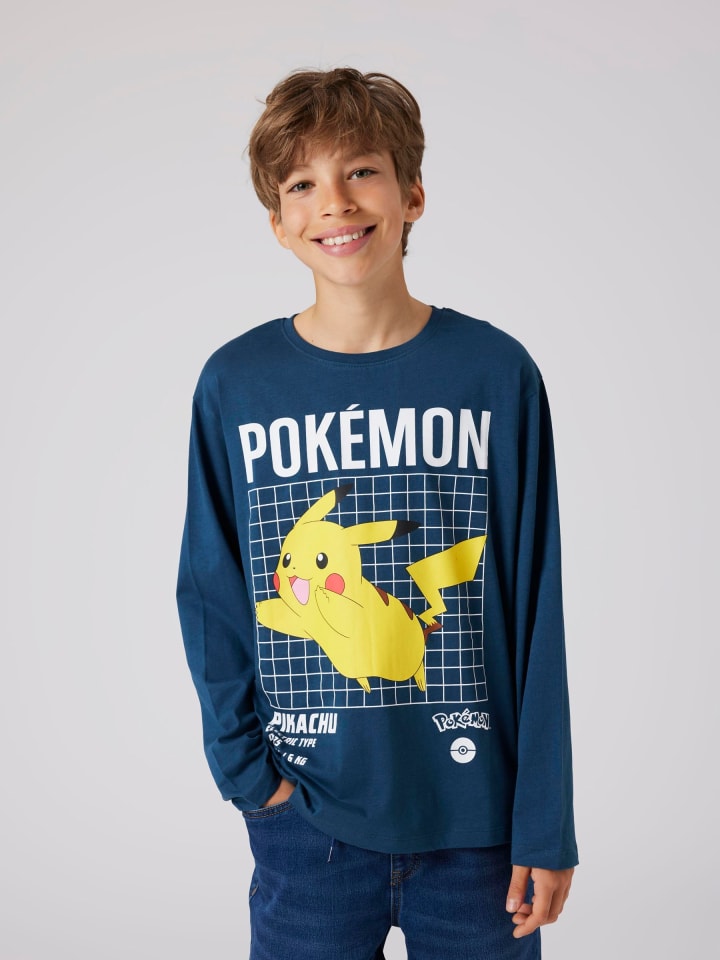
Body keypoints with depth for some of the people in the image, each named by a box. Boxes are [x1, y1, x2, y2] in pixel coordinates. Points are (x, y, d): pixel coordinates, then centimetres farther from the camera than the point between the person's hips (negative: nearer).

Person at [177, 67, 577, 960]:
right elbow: (210, 597, 3)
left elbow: (536, 615, -4)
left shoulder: (498, 374, -6)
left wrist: (545, 823, -3)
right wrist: (242, 763, -5)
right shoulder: (235, 384, -3)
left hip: (474, 818, 0)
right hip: (306, 823, 1)